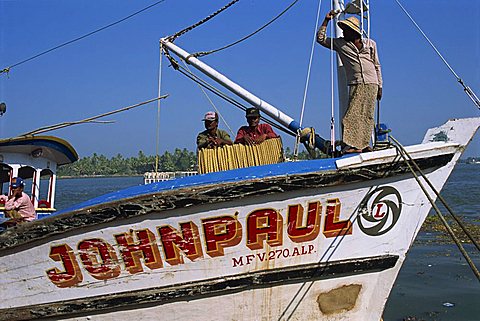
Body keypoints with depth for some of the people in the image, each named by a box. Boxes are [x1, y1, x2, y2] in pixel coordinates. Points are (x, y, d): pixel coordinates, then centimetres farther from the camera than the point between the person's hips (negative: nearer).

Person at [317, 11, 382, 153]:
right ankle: (353, 144, -17)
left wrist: (380, 86, 12)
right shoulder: (339, 43, 12)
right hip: (356, 85, -1)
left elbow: (377, 66, 16)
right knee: (353, 114, -14)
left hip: (371, 84, 1)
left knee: (368, 115, -1)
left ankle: (364, 144, 4)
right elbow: (320, 39, 12)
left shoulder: (370, 44, 14)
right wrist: (326, 20, 7)